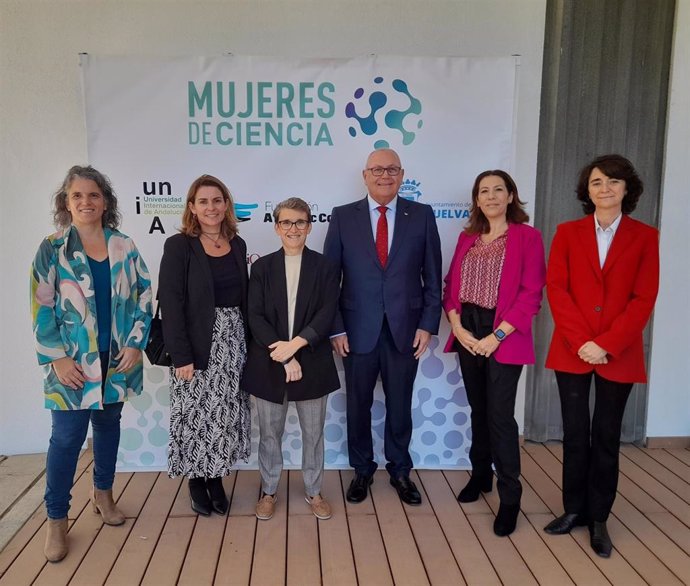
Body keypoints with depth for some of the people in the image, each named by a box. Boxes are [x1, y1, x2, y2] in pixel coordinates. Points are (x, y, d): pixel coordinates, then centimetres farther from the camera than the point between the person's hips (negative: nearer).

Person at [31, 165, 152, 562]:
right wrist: (56, 358, -11)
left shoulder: (125, 247, 2)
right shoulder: (52, 250, -3)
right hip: (72, 362, -2)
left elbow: (144, 296, 3)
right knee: (67, 437, -1)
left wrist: (136, 343, -5)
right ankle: (57, 520, 16)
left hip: (117, 359, 3)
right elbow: (42, 308, -5)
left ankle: (103, 494, 37)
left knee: (109, 425, 16)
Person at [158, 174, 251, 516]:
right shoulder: (179, 246, -7)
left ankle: (216, 478, 26)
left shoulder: (237, 245, 7)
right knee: (196, 414, 5)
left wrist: (248, 344, 4)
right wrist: (181, 356, -16)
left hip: (232, 342, 4)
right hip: (197, 345, -4)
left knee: (225, 414, 10)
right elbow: (171, 304, -12)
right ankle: (196, 482, 24)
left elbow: (243, 298, 10)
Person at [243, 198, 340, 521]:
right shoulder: (262, 267, 3)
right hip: (269, 364, 1)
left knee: (313, 433, 12)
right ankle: (268, 492, 31)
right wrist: (284, 357, -14)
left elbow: (327, 314, -7)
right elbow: (256, 317, -5)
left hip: (312, 364, 0)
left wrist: (295, 344, -19)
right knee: (269, 433, 13)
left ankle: (314, 491, 30)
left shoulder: (324, 266, 2)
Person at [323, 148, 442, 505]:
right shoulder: (343, 217, 0)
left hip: (405, 329, 0)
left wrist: (428, 324, -3)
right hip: (359, 329, 0)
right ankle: (362, 470, 33)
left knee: (400, 405, 13)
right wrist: (335, 328, -5)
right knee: (358, 405, 12)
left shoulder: (422, 216, 2)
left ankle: (400, 470, 33)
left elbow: (432, 276, 3)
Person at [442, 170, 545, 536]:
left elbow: (531, 294, -11)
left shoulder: (527, 237, -5)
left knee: (500, 414, -5)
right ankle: (480, 474, 31)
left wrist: (497, 335, -16)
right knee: (478, 409, 14)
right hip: (467, 334, 5)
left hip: (504, 338, -5)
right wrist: (457, 327, -6)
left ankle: (510, 497, 8)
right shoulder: (467, 237, 10)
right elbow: (451, 285, 9)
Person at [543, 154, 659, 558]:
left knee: (607, 436, 8)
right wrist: (581, 341, -13)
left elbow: (644, 299, -5)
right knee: (575, 433, 9)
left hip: (619, 354, -1)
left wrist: (606, 344, -14)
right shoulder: (568, 232, 5)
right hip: (572, 350, 1)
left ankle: (599, 518, 21)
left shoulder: (645, 236, 2)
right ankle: (574, 509, 24)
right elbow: (555, 288, -3)